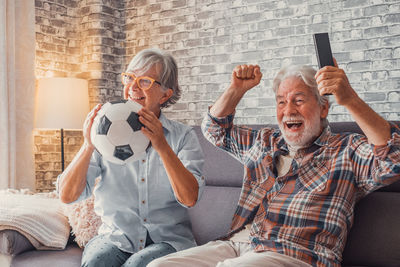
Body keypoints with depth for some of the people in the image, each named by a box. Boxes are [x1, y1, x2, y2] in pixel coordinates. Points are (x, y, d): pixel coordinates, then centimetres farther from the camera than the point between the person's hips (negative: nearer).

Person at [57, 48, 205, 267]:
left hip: (167, 239, -1)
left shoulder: (183, 136, 2)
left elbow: (190, 198, -14)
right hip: (115, 237, 1)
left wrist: (162, 146, -26)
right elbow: (67, 196, -4)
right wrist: (89, 146, -18)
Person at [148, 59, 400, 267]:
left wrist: (350, 99, -24)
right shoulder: (264, 142, 24)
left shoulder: (347, 150, 6)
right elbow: (216, 128, 35)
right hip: (234, 244, 6)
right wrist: (236, 89, 17)